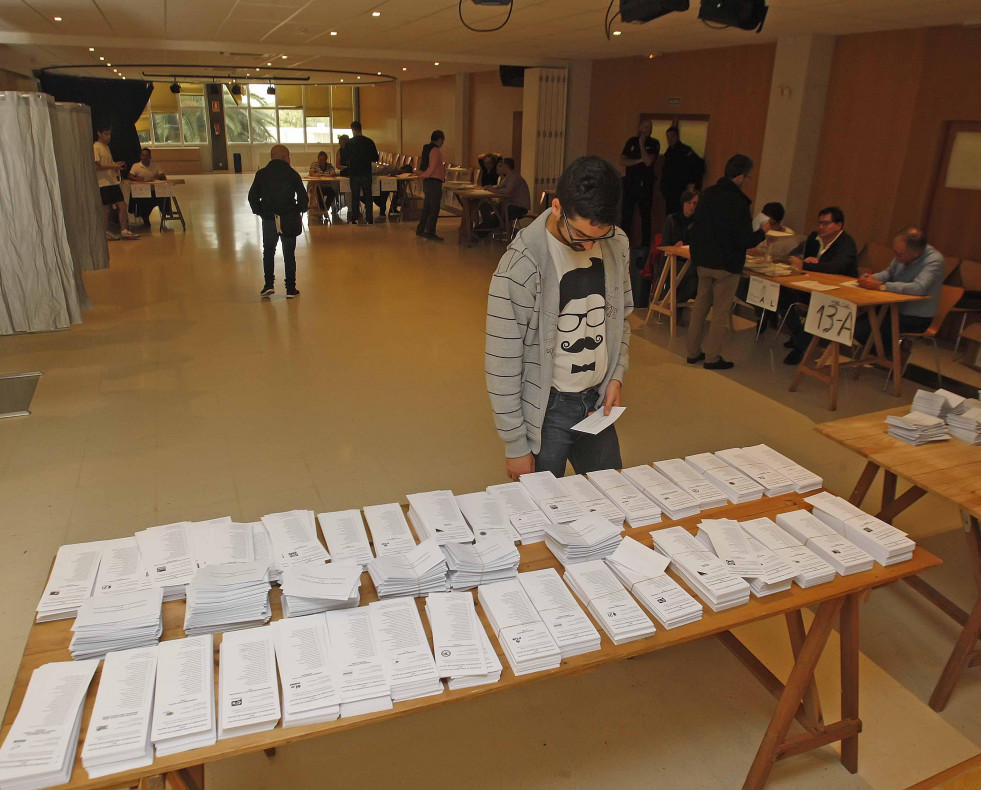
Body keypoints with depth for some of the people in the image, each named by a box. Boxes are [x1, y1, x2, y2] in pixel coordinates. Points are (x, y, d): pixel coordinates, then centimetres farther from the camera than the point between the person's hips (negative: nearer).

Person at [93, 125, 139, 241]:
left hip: (113, 181, 8)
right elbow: (96, 166, -15)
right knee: (105, 209, 0)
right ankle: (106, 233, 9)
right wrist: (112, 166, -20)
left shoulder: (106, 146, 17)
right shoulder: (96, 147, -8)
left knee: (122, 205, 1)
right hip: (103, 183, -8)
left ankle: (124, 230, 5)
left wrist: (116, 166, 6)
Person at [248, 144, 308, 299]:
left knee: (268, 252, 16)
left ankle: (269, 285, 7)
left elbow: (252, 197, 1)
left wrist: (259, 211, 13)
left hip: (268, 220, 1)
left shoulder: (261, 174, 1)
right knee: (289, 254, 6)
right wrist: (299, 211, 10)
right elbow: (303, 197, -7)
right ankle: (290, 289, 6)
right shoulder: (292, 174, -4)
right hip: (289, 220, -1)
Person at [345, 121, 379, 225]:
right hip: (366, 173, 0)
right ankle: (369, 220, 7)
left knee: (355, 198, 8)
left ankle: (355, 220, 7)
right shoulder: (369, 142, -4)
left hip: (354, 174, 0)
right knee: (368, 197, 8)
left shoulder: (349, 143, -5)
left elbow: (345, 159, 1)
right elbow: (375, 158, 1)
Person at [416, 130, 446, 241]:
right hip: (434, 182, -10)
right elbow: (432, 167, -20)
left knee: (427, 207, 16)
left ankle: (420, 229, 22)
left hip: (427, 182, 10)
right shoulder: (435, 150, -14)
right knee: (434, 209, -5)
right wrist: (425, 175, -7)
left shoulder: (426, 149, 15)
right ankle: (430, 233, -4)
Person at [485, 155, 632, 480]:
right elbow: (502, 365, -17)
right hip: (546, 410, -5)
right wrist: (515, 445, -13)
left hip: (597, 401, 6)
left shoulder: (617, 245, -3)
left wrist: (617, 375, 1)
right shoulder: (521, 266, -22)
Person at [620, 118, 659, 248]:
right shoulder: (631, 141, 11)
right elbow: (622, 161, 2)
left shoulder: (654, 144, 1)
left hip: (645, 184, -3)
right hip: (630, 182, 3)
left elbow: (648, 161, -14)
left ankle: (645, 245, 4)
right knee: (626, 214, 3)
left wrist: (642, 144, -11)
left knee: (645, 215, 1)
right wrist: (639, 160, -9)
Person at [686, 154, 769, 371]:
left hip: (703, 262, 6)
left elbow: (696, 226, 11)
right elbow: (746, 241, -18)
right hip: (726, 265, -6)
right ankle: (712, 357, 11)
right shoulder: (738, 202, -20)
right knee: (720, 312, 4)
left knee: (700, 306, 16)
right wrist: (762, 231, 0)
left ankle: (693, 351, 23)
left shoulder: (708, 194, 2)